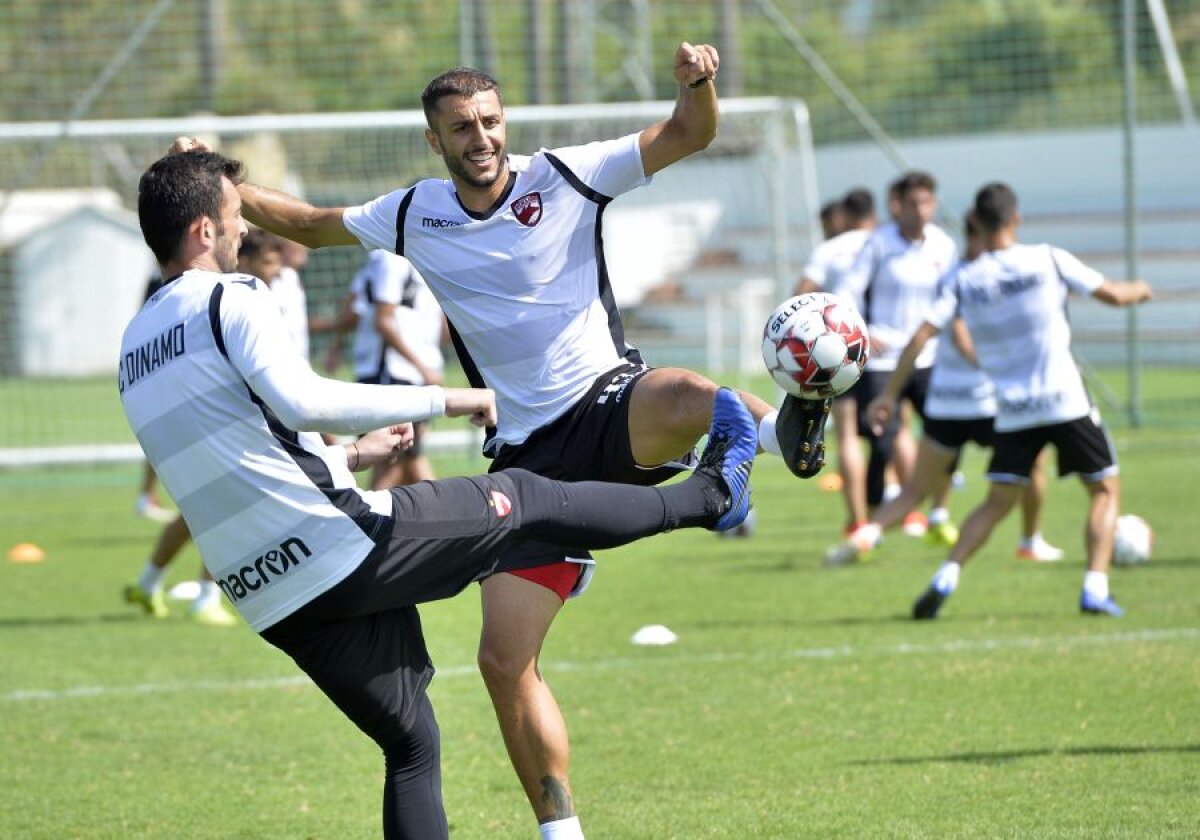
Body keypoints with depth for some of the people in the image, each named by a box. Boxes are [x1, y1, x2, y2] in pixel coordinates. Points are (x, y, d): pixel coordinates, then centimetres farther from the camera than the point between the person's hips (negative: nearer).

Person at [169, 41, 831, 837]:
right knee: (505, 661, -2)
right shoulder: (411, 217, 6)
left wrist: (696, 81, -29)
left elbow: (689, 135, -8)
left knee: (683, 394, -43)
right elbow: (307, 223, 21)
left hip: (613, 411, -3)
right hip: (530, 456, 3)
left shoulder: (564, 178, -4)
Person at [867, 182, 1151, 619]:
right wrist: (1139, 289, 26)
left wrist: (890, 393, 4)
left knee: (997, 503, 13)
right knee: (1105, 489, 12)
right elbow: (1113, 295, 3)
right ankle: (1095, 589, -1)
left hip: (1012, 413, 2)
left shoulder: (963, 279, 1)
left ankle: (946, 578, -6)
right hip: (1066, 401, -2)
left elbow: (921, 336, -4)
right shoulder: (1048, 259, -5)